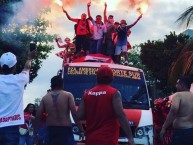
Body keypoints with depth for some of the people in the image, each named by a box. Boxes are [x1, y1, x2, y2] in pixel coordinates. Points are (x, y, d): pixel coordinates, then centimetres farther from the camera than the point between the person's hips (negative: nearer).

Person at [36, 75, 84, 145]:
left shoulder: (45, 98, 7)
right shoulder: (68, 95, -2)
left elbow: (38, 115, 4)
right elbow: (74, 113, -11)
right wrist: (81, 130, -8)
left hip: (51, 130, 4)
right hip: (65, 130, -3)